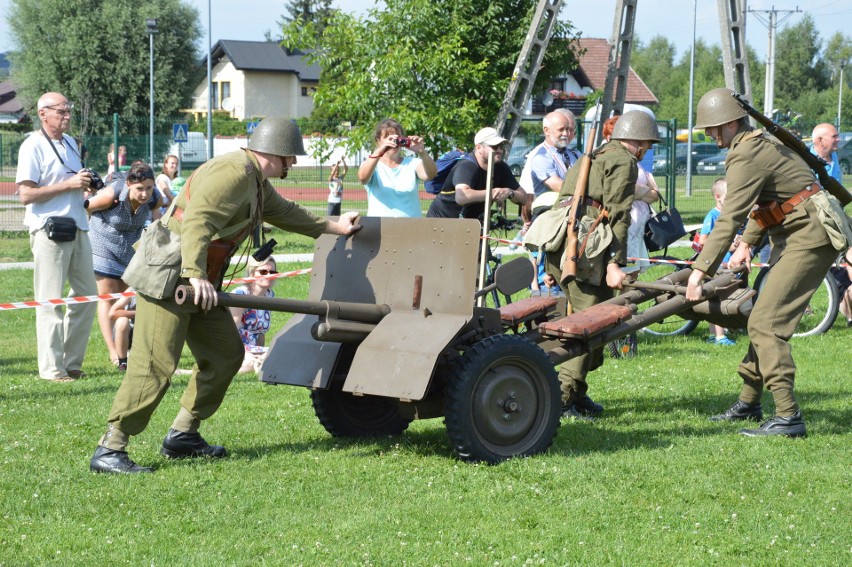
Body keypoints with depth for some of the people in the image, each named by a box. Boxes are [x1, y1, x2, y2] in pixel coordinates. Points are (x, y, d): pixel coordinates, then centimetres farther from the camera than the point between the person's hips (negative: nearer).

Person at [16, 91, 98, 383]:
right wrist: (69, 184, -19)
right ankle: (51, 368, 1)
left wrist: (86, 184, 5)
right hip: (49, 229, -8)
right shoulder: (33, 146, -9)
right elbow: (26, 194, -16)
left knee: (87, 295, 9)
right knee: (51, 301, -5)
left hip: (77, 227, 8)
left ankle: (72, 363, 19)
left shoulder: (69, 142, 16)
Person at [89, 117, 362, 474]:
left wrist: (332, 227, 42)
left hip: (197, 282, 11)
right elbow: (198, 221, -29)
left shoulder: (257, 183, 16)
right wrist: (195, 274, -40)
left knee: (226, 354, 12)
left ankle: (182, 435, 18)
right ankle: (109, 451, -14)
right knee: (155, 365, -15)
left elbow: (284, 212, 35)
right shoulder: (233, 172, -17)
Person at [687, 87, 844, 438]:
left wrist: (700, 270, -25)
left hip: (808, 239, -11)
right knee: (765, 318, 16)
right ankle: (748, 402, 26)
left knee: (765, 323, -15)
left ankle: (788, 417, -18)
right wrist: (748, 243, 20)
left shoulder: (745, 157, -17)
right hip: (795, 237, 11)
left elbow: (729, 220, -24)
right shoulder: (761, 143, 15)